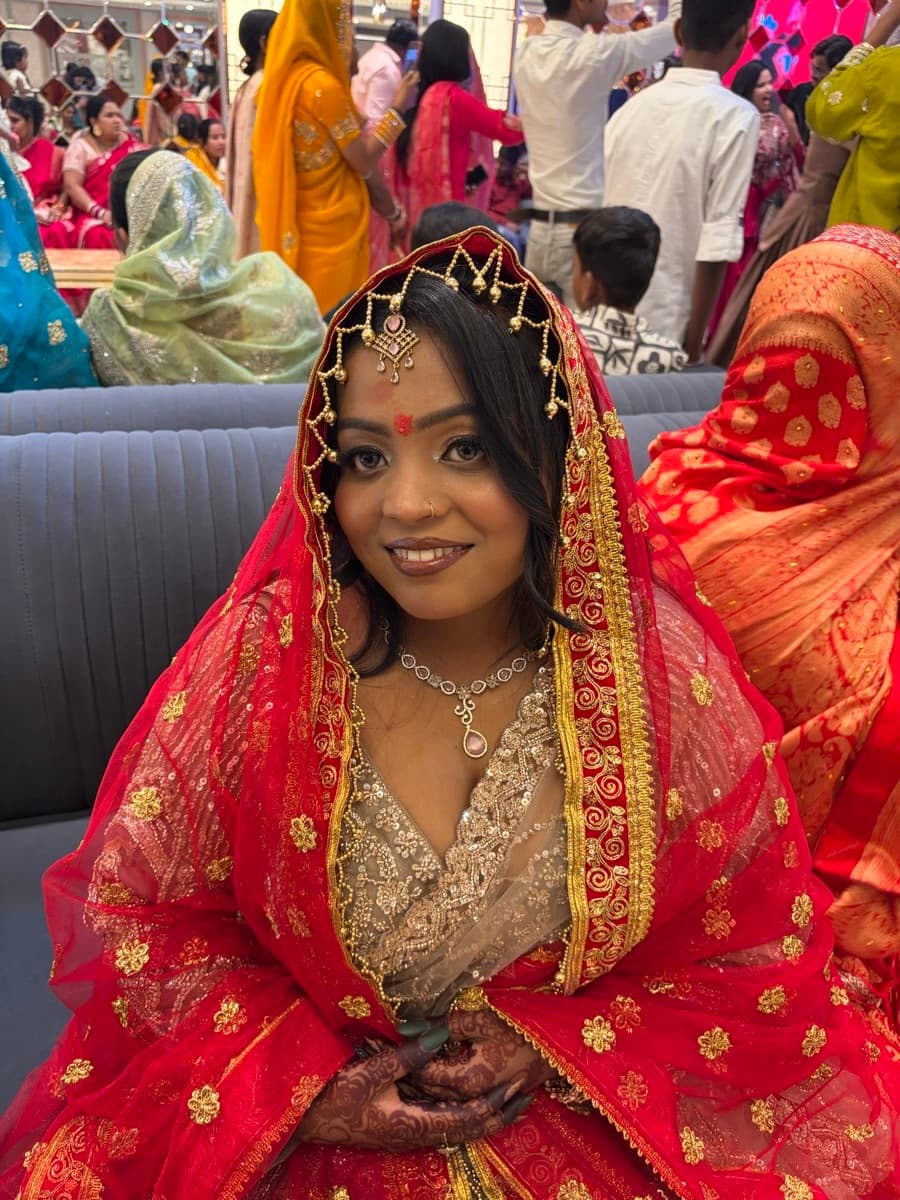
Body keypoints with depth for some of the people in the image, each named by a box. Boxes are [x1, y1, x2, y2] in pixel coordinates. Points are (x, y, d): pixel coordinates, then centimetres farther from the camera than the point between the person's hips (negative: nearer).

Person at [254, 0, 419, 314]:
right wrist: (398, 107, -3)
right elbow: (363, 161, -12)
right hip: (332, 226, -8)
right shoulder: (323, 84, -18)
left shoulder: (283, 75, 8)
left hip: (293, 224, 8)